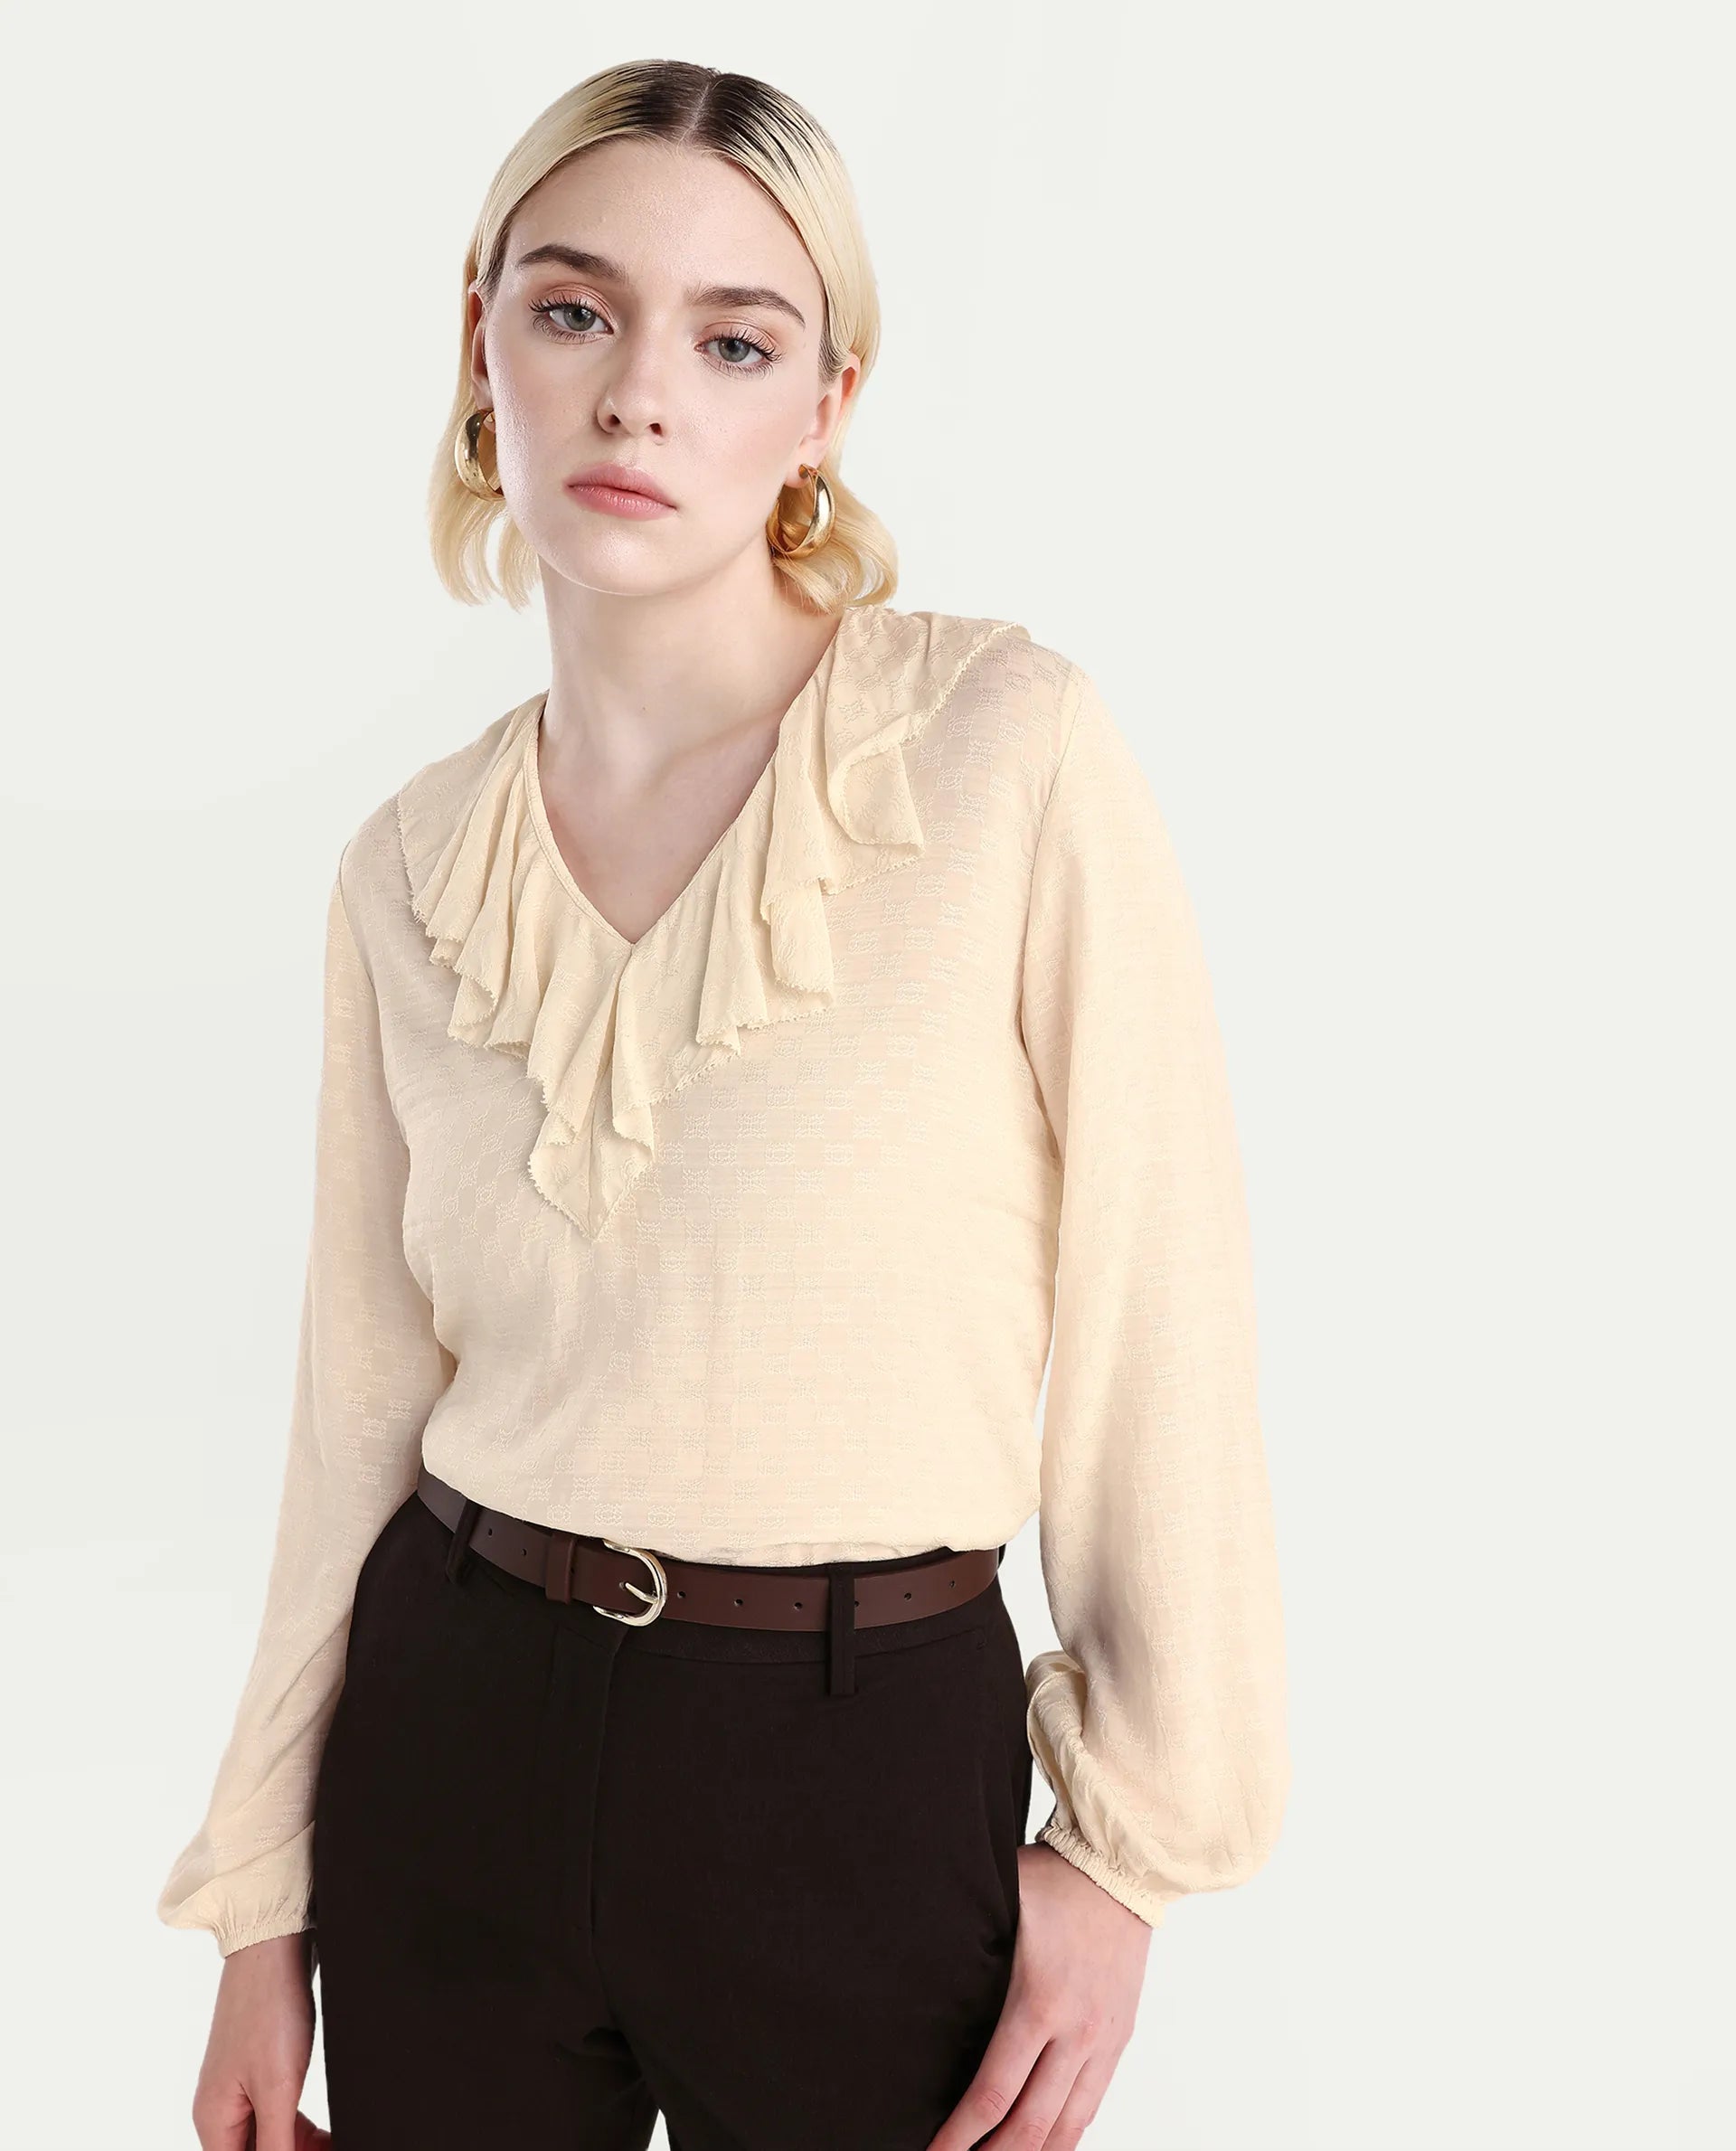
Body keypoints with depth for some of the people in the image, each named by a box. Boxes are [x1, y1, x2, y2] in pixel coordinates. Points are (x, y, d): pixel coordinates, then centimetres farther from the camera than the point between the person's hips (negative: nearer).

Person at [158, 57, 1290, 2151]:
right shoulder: (406, 869, 0)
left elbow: (1152, 1319, -9)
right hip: (452, 1738, 3)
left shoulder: (1011, 745, -13)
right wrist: (261, 1896, 9)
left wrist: (1130, 1844, -5)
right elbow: (363, 1405, 5)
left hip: (870, 1767, -3)